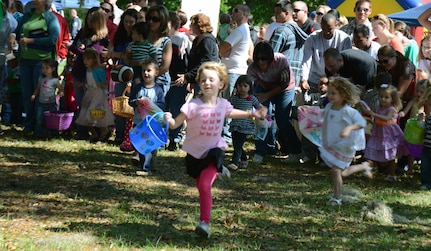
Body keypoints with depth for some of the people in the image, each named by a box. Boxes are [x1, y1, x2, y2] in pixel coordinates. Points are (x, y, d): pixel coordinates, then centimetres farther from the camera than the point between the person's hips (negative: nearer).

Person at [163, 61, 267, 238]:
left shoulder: (223, 104, -5)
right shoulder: (194, 105, -19)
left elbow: (231, 113, 20)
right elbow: (176, 124, -22)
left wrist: (253, 114, 25)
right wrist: (169, 120, -44)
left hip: (214, 151, 0)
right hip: (195, 152, 0)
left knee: (204, 185, -20)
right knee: (200, 186, 17)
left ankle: (204, 223, -15)